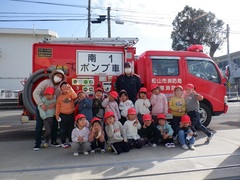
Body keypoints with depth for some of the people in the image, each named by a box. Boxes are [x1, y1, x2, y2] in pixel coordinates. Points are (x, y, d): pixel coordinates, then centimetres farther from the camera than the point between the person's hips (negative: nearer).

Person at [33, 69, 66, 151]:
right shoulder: (46, 82, -19)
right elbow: (35, 93, -25)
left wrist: (54, 104, -28)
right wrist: (41, 104, -32)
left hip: (52, 108, 4)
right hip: (41, 107, -4)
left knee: (54, 124, 5)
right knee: (39, 125, -6)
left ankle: (53, 141, 21)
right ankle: (37, 144, 4)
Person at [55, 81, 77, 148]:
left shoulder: (71, 94, 1)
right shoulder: (59, 97, 2)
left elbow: (75, 96, -22)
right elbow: (58, 106, 3)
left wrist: (70, 89, -26)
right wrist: (57, 115, 0)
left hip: (71, 115, 1)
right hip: (63, 115, -1)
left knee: (71, 129, 10)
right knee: (63, 130, 3)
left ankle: (71, 142, 23)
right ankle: (63, 143, 14)